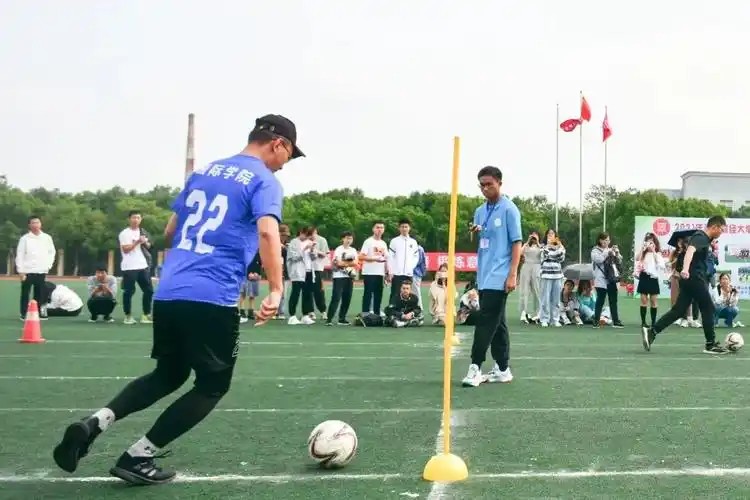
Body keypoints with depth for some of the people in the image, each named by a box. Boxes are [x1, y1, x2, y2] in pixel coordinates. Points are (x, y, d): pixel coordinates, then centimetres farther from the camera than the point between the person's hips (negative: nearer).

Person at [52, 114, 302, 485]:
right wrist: (276, 290, -24)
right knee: (213, 385, 11)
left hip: (168, 293, 7)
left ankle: (93, 424, 4)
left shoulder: (203, 172, 19)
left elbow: (169, 232, 25)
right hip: (212, 299, -7)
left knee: (168, 375, 23)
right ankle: (138, 458, 6)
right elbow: (267, 233, -20)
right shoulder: (264, 181, -2)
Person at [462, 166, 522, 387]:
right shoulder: (480, 211, 13)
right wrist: (473, 234, -4)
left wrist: (512, 275, -16)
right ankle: (502, 369, 15)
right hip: (484, 277, 7)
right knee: (496, 323, 10)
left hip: (499, 278, -7)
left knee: (486, 322, -10)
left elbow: (516, 243, -9)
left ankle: (475, 367, -9)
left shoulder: (509, 209, -7)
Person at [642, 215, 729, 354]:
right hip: (695, 279, -10)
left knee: (679, 310, 4)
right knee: (708, 309, 0)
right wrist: (685, 269, -49)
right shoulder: (701, 237, -13)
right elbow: (690, 251, -34)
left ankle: (651, 331, -3)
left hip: (690, 279, 10)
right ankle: (711, 344, 7)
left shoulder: (705, 239, 18)